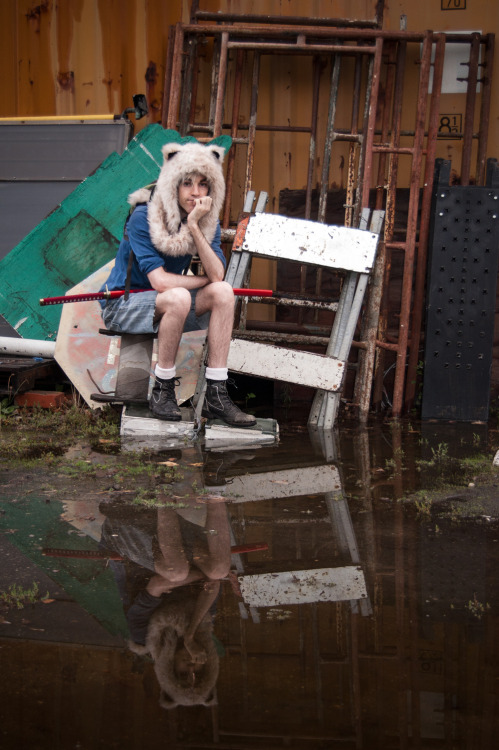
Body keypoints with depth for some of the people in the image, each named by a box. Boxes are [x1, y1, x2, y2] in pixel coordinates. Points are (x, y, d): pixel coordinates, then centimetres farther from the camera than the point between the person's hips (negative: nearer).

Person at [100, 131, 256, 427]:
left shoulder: (208, 221, -2)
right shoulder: (143, 217, -20)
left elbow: (218, 274, -18)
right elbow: (159, 280, -26)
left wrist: (195, 227, -27)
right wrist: (205, 280, -13)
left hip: (164, 307, 6)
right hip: (124, 304, -6)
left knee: (223, 292, -19)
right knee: (178, 297, -35)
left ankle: (216, 395, -21)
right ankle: (162, 390, -21)